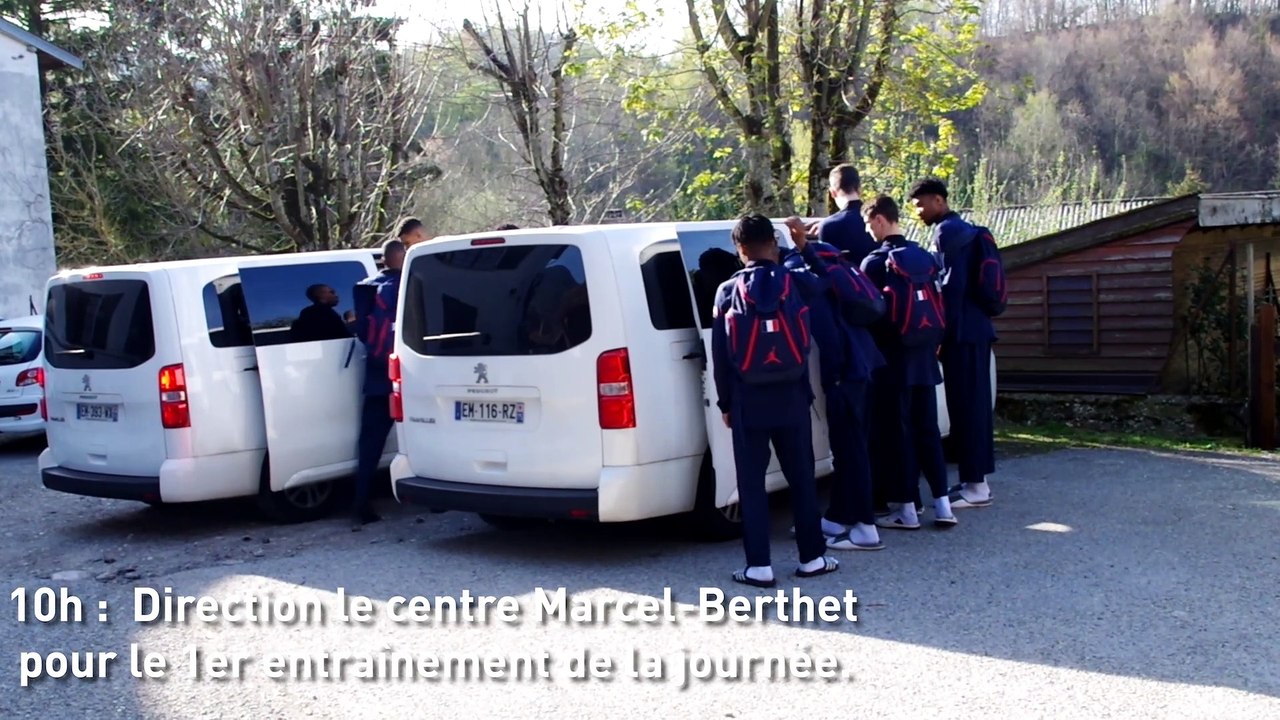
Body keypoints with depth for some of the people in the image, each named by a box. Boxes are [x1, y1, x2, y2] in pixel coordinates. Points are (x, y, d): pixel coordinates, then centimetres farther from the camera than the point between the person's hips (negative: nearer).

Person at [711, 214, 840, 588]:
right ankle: (812, 557, 18)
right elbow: (824, 334, 3)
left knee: (751, 482, 4)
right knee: (801, 477, 11)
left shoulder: (728, 292, 0)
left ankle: (759, 565, 4)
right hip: (791, 396, 1)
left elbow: (720, 354, 1)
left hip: (748, 400, -1)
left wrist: (726, 403, 8)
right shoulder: (797, 283, 0)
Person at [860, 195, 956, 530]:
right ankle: (942, 504, 11)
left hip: (893, 360, -6)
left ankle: (906, 508, 5)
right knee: (927, 429, 12)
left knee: (896, 432, 1)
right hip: (924, 357, 6)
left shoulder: (876, 262, -11)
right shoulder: (925, 257, 9)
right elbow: (937, 305, 12)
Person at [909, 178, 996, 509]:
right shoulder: (959, 228, 19)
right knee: (974, 404, 12)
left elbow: (951, 285, -20)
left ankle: (975, 484, -4)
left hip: (963, 332, -10)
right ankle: (976, 478, 19)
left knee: (966, 406, -7)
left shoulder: (948, 231, -12)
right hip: (973, 329, 10)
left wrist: (941, 332, -17)